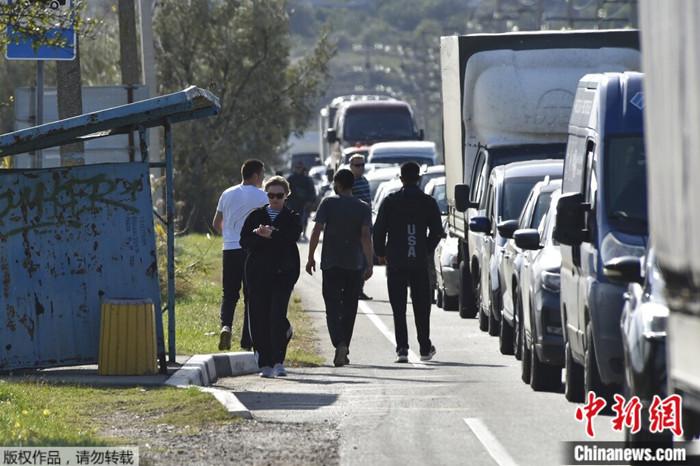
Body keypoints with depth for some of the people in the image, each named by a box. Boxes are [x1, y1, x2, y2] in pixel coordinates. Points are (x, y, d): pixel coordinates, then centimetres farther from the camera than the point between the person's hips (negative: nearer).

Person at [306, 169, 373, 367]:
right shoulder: (363, 208, 2)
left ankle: (340, 344, -26)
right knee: (349, 309, 13)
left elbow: (317, 230, -8)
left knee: (333, 307, -4)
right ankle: (344, 349, 18)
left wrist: (310, 257, -1)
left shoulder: (328, 203, -2)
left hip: (331, 263, -2)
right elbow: (366, 235, -8)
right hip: (355, 265, 2)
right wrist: (369, 264, -9)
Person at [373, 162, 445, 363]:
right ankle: (425, 348, 15)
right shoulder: (428, 202, 1)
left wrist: (380, 253, 11)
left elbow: (378, 230, -2)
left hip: (395, 262, -1)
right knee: (421, 306, 10)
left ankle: (402, 348, -9)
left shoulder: (390, 201, -2)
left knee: (398, 307, 1)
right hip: (420, 262, 1)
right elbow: (437, 231, 2)